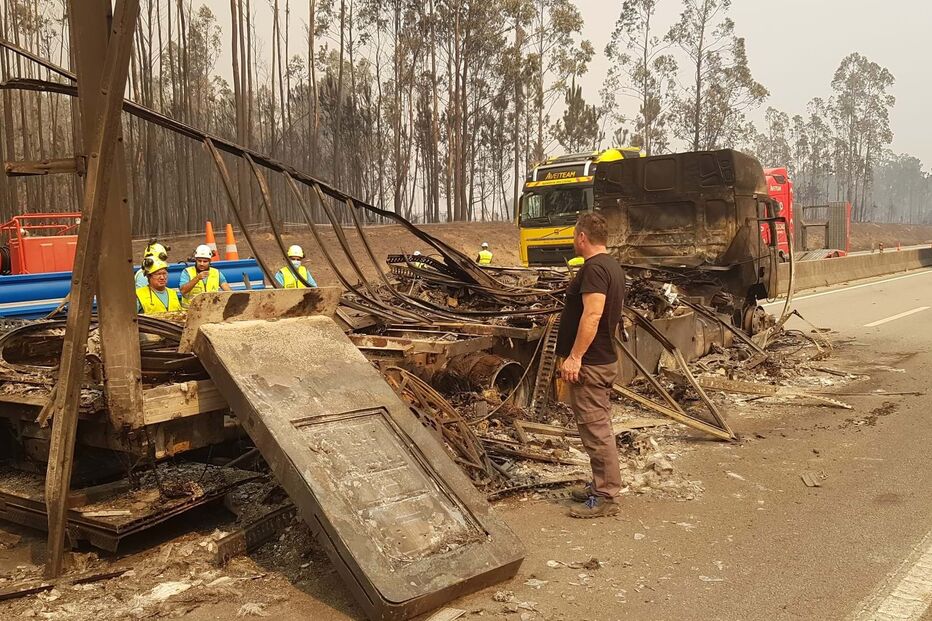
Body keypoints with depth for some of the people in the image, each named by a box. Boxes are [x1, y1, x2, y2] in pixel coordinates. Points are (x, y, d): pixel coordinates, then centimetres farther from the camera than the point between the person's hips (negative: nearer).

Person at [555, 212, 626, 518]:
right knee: (598, 427, 18)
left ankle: (605, 498, 2)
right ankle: (600, 486, 28)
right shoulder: (612, 266, 15)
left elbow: (592, 314, -27)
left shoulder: (593, 268, -18)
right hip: (603, 359, 11)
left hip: (589, 364, -11)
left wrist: (574, 356, -26)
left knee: (596, 430, -5)